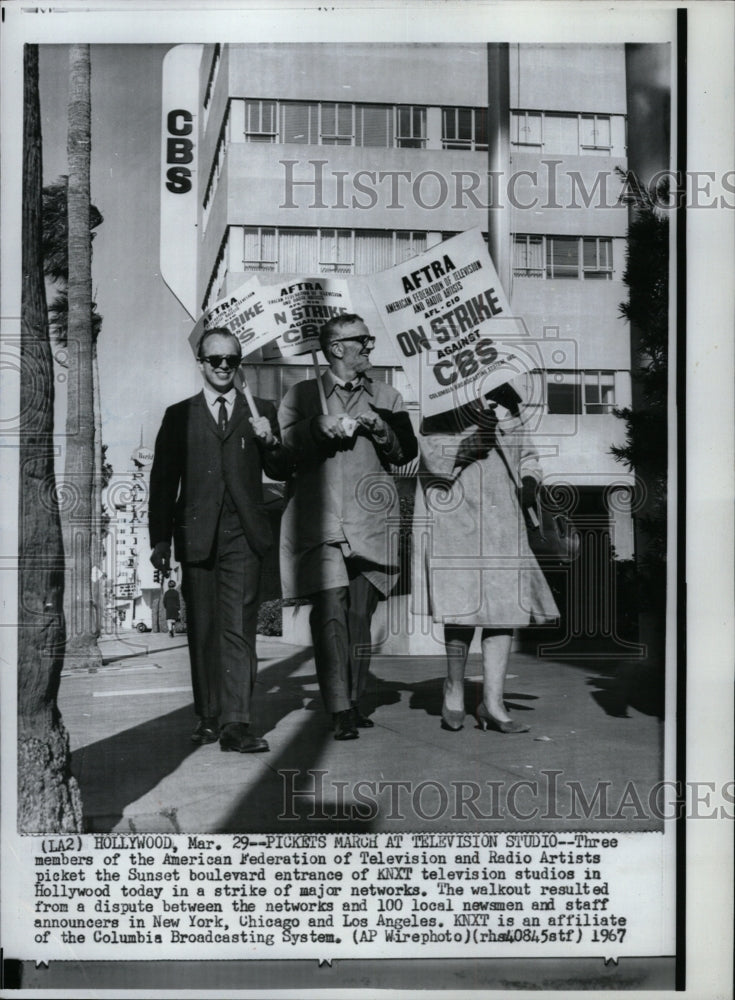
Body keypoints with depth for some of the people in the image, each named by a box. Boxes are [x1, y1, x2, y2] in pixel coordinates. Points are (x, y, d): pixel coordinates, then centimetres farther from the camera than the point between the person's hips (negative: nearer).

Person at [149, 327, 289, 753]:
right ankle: (209, 717, 16)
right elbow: (163, 481, 9)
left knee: (239, 628, -8)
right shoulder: (179, 415, 12)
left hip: (243, 535, -1)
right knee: (202, 630, 7)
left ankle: (236, 723, -11)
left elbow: (280, 473, 9)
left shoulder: (261, 411, 12)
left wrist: (270, 442, -11)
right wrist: (160, 539, 3)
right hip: (197, 536, 1)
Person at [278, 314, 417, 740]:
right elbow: (281, 446, 2)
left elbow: (408, 451, 12)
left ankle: (355, 702, 14)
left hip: (368, 522, 2)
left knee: (360, 616, 2)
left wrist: (382, 431, -7)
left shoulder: (386, 397, 20)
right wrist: (317, 427, -13)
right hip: (319, 522, -2)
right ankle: (340, 710, -10)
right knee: (330, 614, -12)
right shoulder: (302, 395, 14)